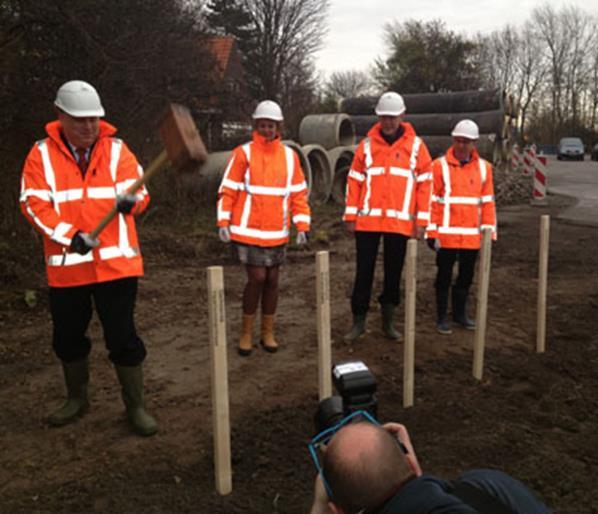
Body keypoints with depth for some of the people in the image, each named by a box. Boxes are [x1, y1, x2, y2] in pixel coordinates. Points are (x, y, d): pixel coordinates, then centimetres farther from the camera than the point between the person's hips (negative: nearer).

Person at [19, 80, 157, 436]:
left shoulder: (116, 149, 2)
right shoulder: (42, 154, 1)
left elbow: (137, 191, -6)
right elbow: (34, 204, -5)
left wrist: (131, 201, -30)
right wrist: (70, 235, -20)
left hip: (115, 261, -2)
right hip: (67, 265, 2)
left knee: (123, 336, 1)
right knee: (67, 337, 15)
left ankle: (136, 406, 17)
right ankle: (77, 399, 38)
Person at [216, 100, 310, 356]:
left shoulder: (289, 156, 6)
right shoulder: (243, 153, -4)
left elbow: (299, 193, 7)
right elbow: (228, 190, -3)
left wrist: (302, 224, -1)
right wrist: (223, 222, -10)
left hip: (277, 233, 4)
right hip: (248, 230, -3)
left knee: (272, 280, 9)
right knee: (257, 278, -7)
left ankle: (268, 333, 24)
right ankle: (246, 332, 13)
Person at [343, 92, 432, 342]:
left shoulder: (415, 145, 4)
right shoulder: (367, 144, 6)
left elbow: (424, 183, 2)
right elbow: (354, 180, 5)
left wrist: (421, 220, -3)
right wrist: (350, 215, 0)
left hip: (400, 222, 0)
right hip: (367, 220, 0)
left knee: (393, 272, 10)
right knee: (364, 271, 5)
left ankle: (388, 320, 23)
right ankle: (358, 321, 15)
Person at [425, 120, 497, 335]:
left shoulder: (484, 167, 6)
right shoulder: (440, 166, -5)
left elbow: (488, 202, 8)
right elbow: (431, 201, -6)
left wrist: (488, 231, 4)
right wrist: (432, 233, -9)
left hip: (472, 235, 4)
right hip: (446, 234, -3)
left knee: (466, 276, 15)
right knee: (444, 276, 6)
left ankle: (460, 313, 32)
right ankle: (441, 317, 18)